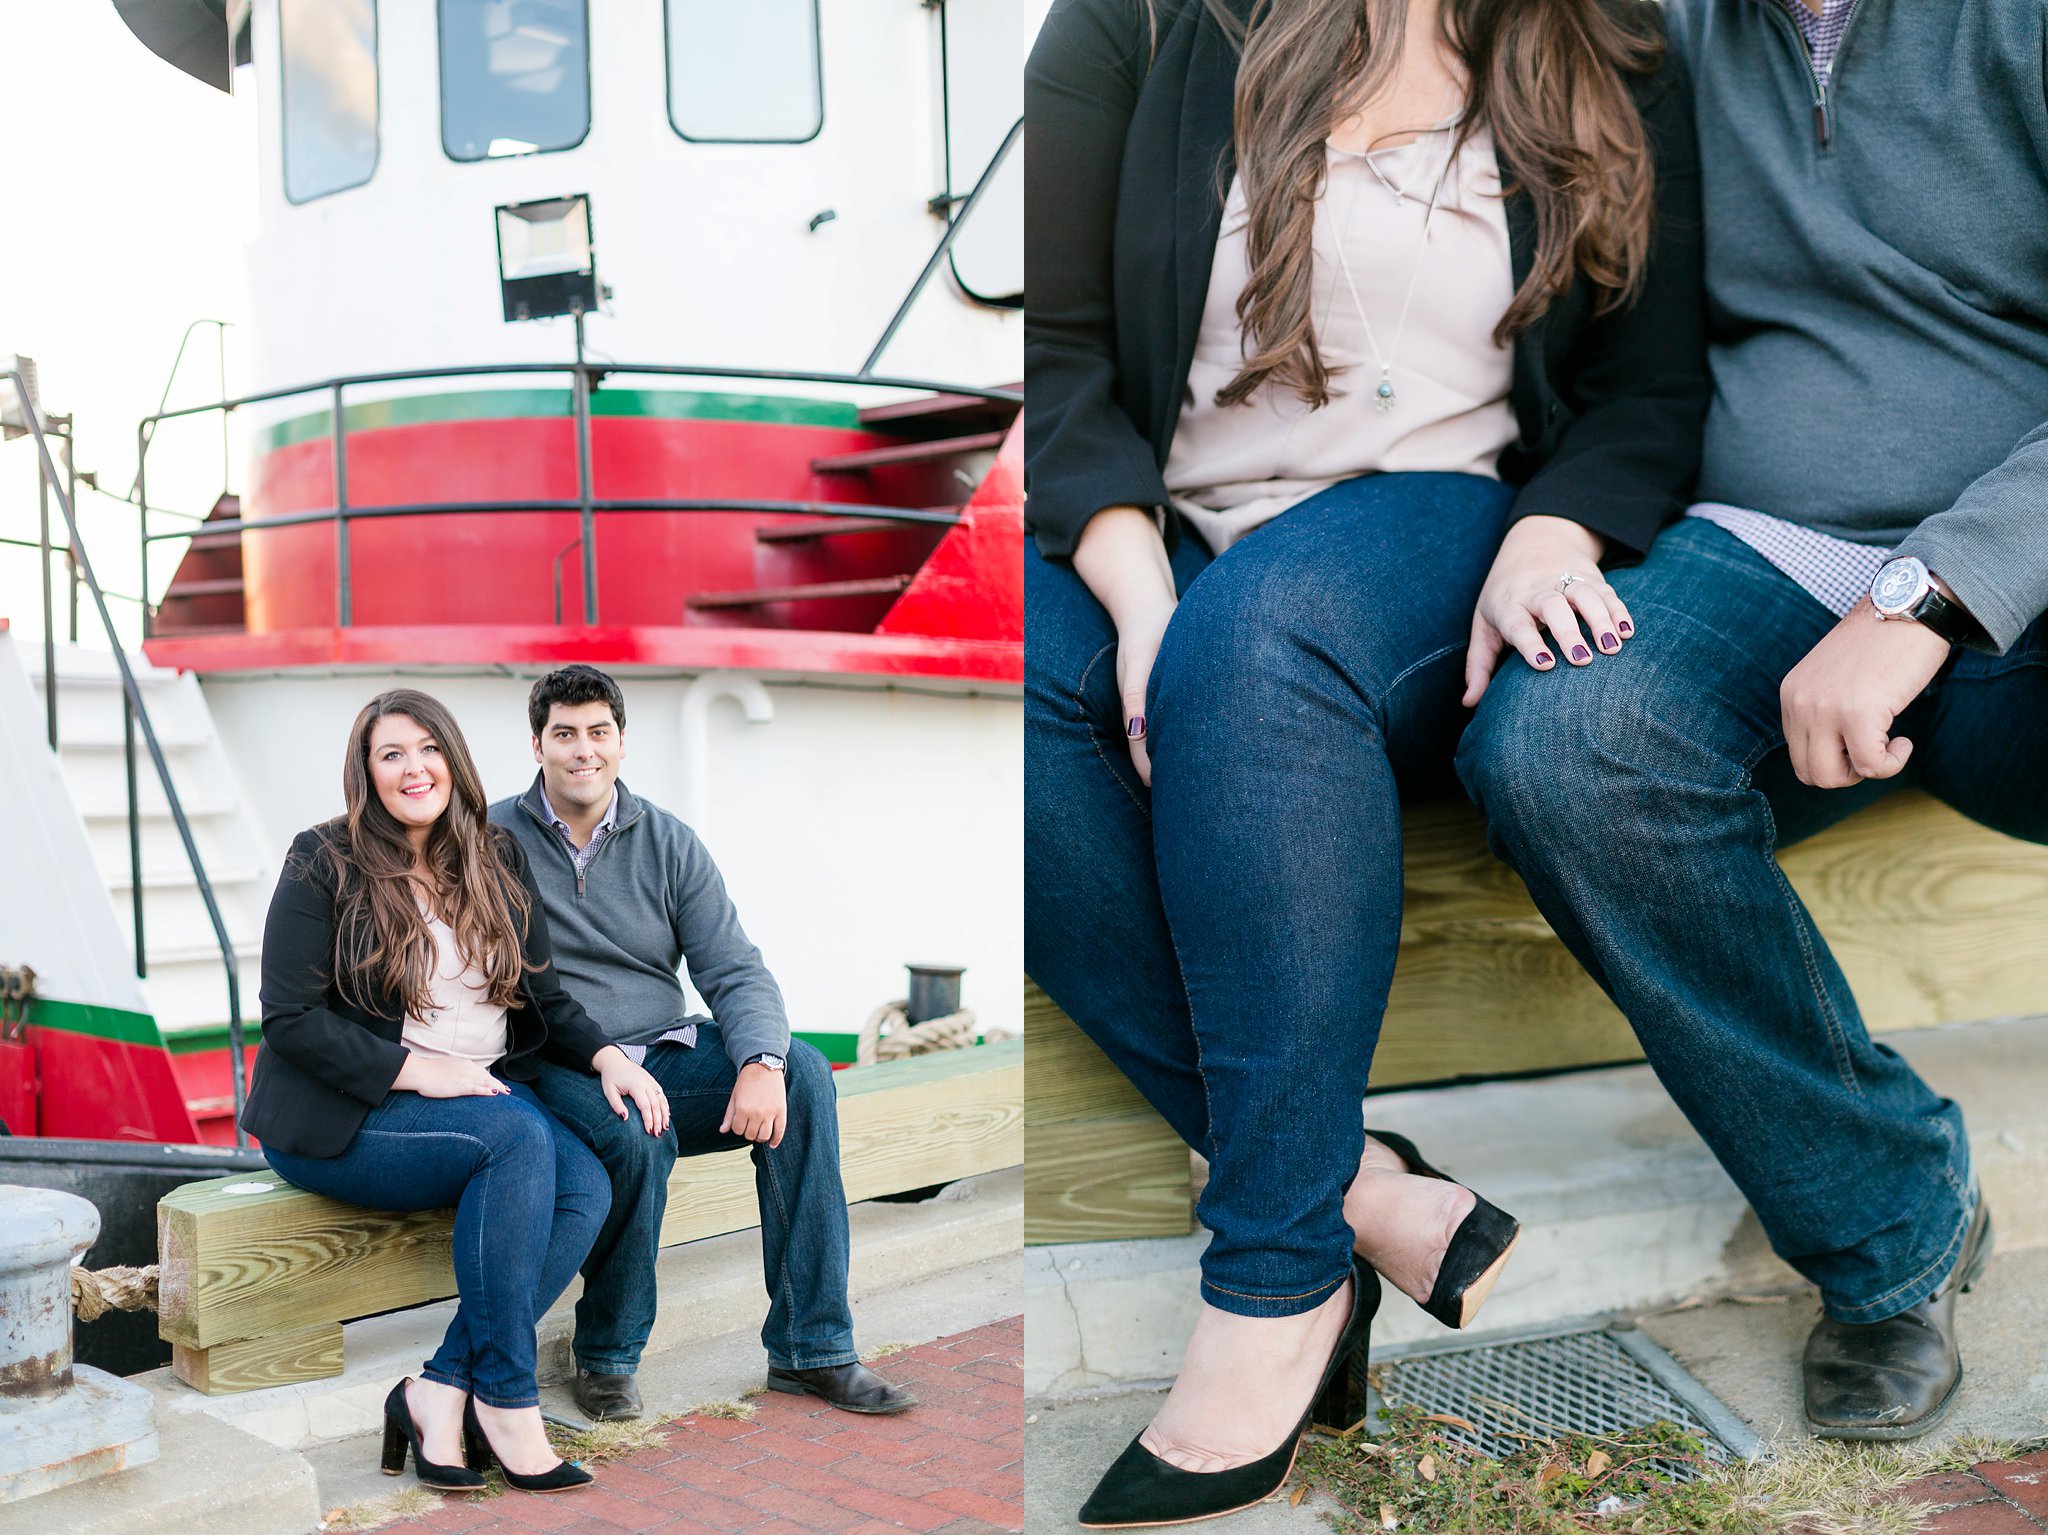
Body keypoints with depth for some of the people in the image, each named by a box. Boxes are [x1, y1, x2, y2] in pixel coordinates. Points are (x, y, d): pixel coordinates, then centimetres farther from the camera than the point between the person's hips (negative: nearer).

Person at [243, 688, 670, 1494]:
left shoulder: (497, 862, 12)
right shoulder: (325, 863, -4)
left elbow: (543, 995, 14)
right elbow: (289, 1017, -10)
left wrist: (606, 1056, -7)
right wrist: (418, 1071, -19)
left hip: (485, 1093, 5)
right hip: (350, 1113, -5)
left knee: (587, 1186, -24)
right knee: (517, 1136, -32)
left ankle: (439, 1392, -22)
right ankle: (505, 1399, -25)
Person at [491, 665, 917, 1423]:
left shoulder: (669, 843, 8)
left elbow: (735, 971, 2)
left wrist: (761, 1063, -20)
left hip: (664, 1054, 4)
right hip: (559, 1075, -4)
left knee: (803, 1073, -21)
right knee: (637, 1136, -35)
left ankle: (811, 1347, -17)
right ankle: (607, 1358, -10)